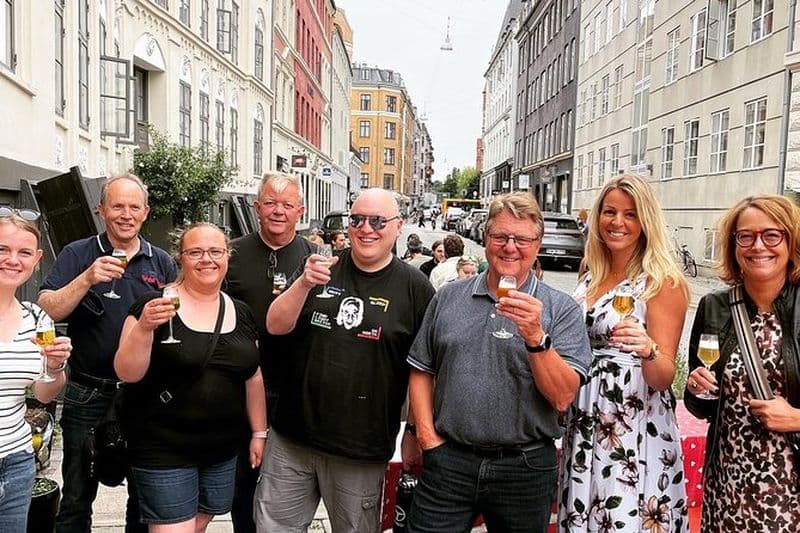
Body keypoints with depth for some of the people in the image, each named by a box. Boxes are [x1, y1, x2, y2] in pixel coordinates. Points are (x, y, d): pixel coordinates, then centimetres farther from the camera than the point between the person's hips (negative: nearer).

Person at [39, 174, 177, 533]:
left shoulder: (162, 262, 6)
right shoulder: (78, 255, -1)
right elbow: (47, 311, -13)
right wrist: (87, 279, -24)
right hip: (88, 395, -2)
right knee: (77, 497, 12)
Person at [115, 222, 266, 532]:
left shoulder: (241, 313, 4)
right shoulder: (154, 305, -10)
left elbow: (253, 378, 10)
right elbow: (127, 373, -14)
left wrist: (259, 432, 11)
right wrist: (144, 327, -29)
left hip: (223, 452, 5)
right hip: (163, 452, -5)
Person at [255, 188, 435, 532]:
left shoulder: (414, 287, -5)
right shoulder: (322, 269, 2)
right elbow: (276, 326, -5)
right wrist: (305, 283, -22)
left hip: (361, 451, -2)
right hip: (291, 438, 3)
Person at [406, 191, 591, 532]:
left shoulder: (561, 309, -3)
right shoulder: (448, 297, 5)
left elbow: (562, 397, -10)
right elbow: (421, 372, 8)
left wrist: (535, 337, -23)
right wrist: (427, 436, -1)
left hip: (525, 467, -1)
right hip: (447, 461, 1)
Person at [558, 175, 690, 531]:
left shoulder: (662, 282, -10)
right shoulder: (590, 281, 7)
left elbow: (663, 379, -14)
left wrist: (648, 350, -31)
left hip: (636, 432, -6)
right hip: (584, 428, 6)